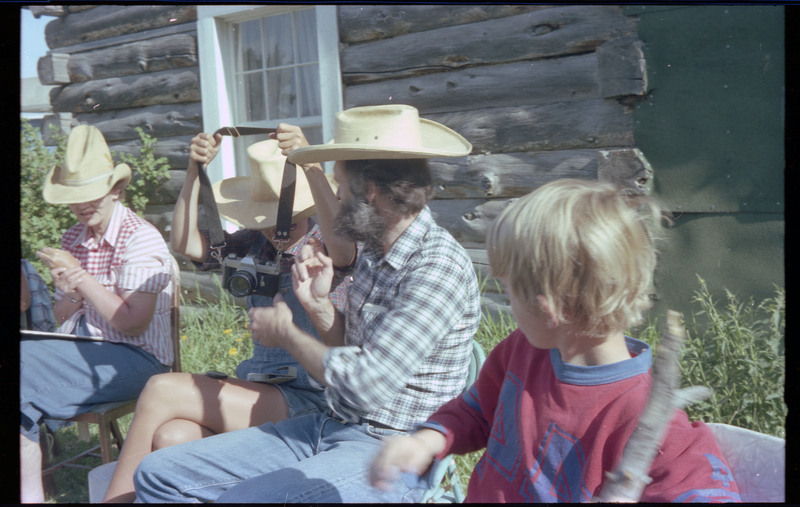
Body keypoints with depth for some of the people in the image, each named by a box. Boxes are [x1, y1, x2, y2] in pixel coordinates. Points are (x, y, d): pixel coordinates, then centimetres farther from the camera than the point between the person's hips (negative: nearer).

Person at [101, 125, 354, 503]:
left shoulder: (325, 247, -5)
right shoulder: (256, 245, 12)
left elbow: (344, 242, -30)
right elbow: (184, 243, 3)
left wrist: (310, 163, -39)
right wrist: (194, 171, -8)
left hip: (308, 397, -6)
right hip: (256, 384, 6)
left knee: (161, 390, -18)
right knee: (171, 437, -26)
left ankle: (116, 497, -1)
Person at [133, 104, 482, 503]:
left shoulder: (440, 267, -19)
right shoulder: (373, 251, 10)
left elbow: (367, 384, -23)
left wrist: (285, 333, -7)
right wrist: (319, 305, -2)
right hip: (330, 425, 9)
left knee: (237, 496, -30)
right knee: (158, 474, 0)